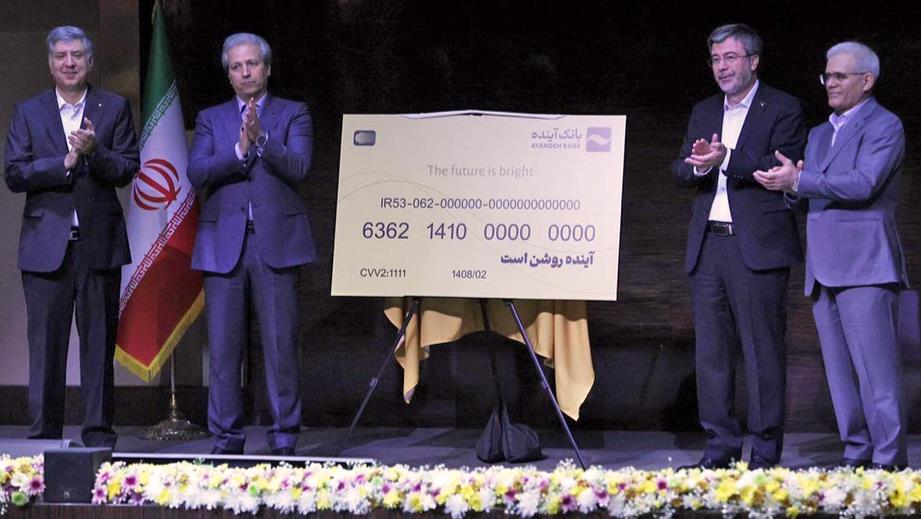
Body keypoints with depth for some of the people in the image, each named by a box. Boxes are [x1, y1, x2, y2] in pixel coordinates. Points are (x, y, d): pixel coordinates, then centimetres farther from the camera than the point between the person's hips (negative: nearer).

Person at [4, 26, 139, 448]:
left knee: (99, 342, 3)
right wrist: (65, 162, -12)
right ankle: (44, 434, 5)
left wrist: (94, 151, -17)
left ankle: (98, 431, 9)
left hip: (99, 242, 0)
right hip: (46, 245, 0)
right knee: (45, 345, 0)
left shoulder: (114, 108, 9)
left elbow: (127, 170, 1)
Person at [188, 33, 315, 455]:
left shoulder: (293, 114, 11)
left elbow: (298, 168, -6)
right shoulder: (211, 119, 16)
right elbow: (197, 173, 1)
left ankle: (284, 436, 2)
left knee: (281, 345, -4)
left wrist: (262, 138, -19)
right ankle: (226, 437, 7)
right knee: (223, 347, 1)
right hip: (224, 243, 2)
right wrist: (239, 150, -13)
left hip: (276, 242, -2)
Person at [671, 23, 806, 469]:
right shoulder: (703, 112, 19)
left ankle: (766, 452, 0)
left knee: (763, 352, -5)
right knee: (711, 351, 5)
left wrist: (727, 161, -20)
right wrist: (697, 165, -10)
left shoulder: (783, 110, 1)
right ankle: (720, 447, 11)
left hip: (758, 246, -6)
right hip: (707, 245, 6)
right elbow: (679, 172, 13)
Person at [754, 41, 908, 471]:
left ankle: (889, 462, -11)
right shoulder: (819, 134, 22)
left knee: (875, 367, -11)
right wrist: (791, 183, -2)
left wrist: (798, 181, -17)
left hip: (865, 265, -8)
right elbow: (805, 193, 21)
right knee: (840, 370, 8)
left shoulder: (884, 126, -3)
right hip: (824, 268, 8)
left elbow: (863, 183, -17)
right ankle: (856, 453, 12)